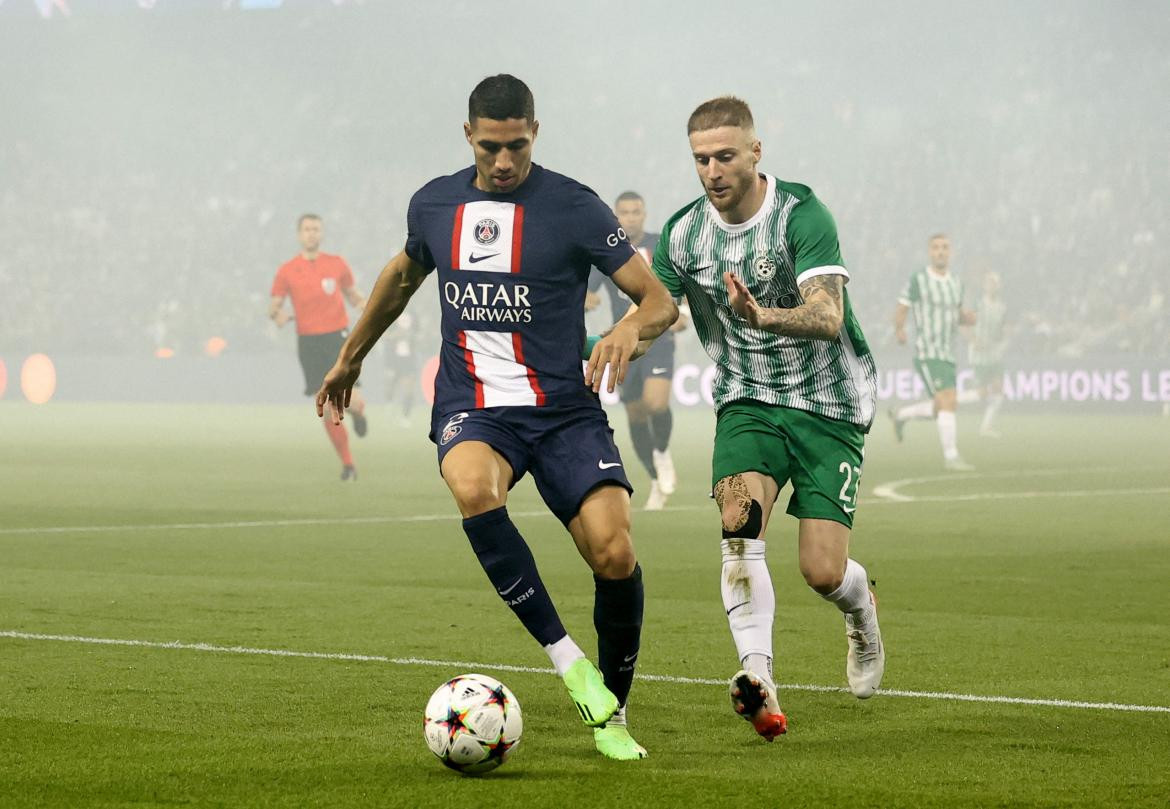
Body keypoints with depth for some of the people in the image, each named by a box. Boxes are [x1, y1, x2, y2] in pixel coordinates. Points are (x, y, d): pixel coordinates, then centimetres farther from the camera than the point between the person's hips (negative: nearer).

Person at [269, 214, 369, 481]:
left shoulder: (336, 264, 6)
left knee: (347, 398, -17)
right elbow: (273, 307, 7)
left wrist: (367, 306, -4)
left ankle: (358, 410, 22)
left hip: (338, 336, -1)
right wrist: (278, 314, -17)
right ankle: (347, 463, 13)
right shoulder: (287, 271, 4)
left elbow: (353, 295, 18)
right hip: (309, 341, 1)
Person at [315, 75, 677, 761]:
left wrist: (631, 328, -27)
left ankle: (613, 715, 5)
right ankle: (568, 661, -26)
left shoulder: (575, 208, -4)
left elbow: (661, 301, -5)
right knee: (473, 490, -35)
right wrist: (350, 358, 38)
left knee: (615, 553, -19)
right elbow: (403, 276, 30)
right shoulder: (434, 204, 8)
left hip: (564, 411, -1)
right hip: (472, 408, 1)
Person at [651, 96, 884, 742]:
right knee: (739, 518, -27)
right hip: (747, 402, 3)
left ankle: (863, 613, 29)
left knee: (823, 571, -10)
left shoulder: (802, 215, -16)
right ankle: (758, 680, -34)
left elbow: (829, 317, -27)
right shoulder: (683, 233, -1)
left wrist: (764, 316, -47)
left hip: (828, 404, -3)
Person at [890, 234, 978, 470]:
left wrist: (969, 318, -3)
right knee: (948, 402, -18)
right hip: (927, 354, -7)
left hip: (947, 354, 7)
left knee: (945, 408, 13)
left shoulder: (955, 282, 12)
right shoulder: (917, 280, -7)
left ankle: (901, 416, 36)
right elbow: (900, 311, -5)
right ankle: (951, 456, -14)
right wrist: (899, 330, -25)